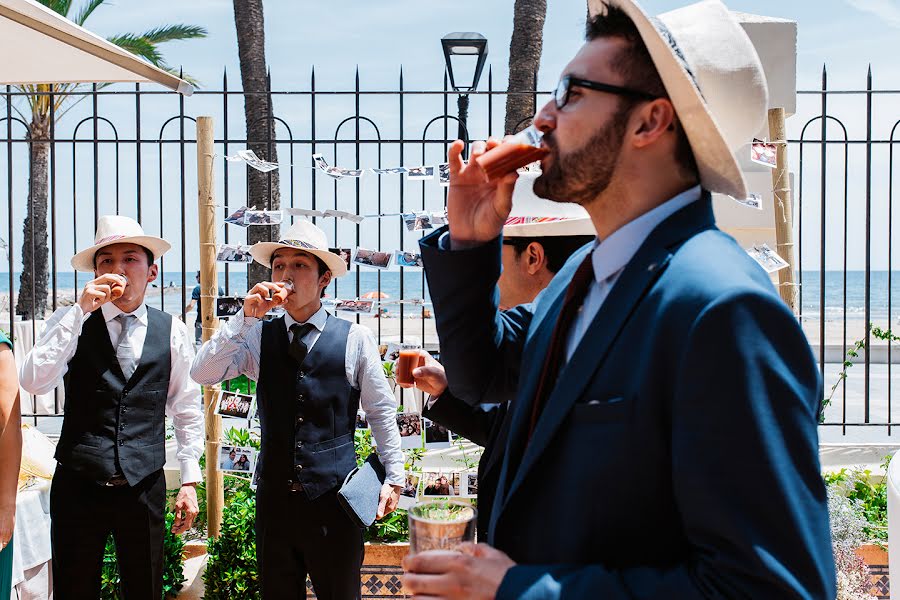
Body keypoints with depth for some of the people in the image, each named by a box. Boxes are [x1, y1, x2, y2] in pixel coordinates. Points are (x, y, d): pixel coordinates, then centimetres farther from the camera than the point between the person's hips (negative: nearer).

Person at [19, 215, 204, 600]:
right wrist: (81, 310, -20)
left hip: (144, 489, 1)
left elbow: (187, 411, 9)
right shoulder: (71, 322, -1)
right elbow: (34, 382, -17)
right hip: (77, 483, -1)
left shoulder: (172, 332, 3)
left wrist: (189, 481, 6)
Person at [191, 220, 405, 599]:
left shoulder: (355, 339, -1)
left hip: (333, 497, -2)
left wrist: (393, 478, 3)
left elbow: (381, 413, 4)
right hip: (274, 497, 2)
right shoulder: (258, 337, 4)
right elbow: (203, 374, -8)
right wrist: (245, 317, -16)